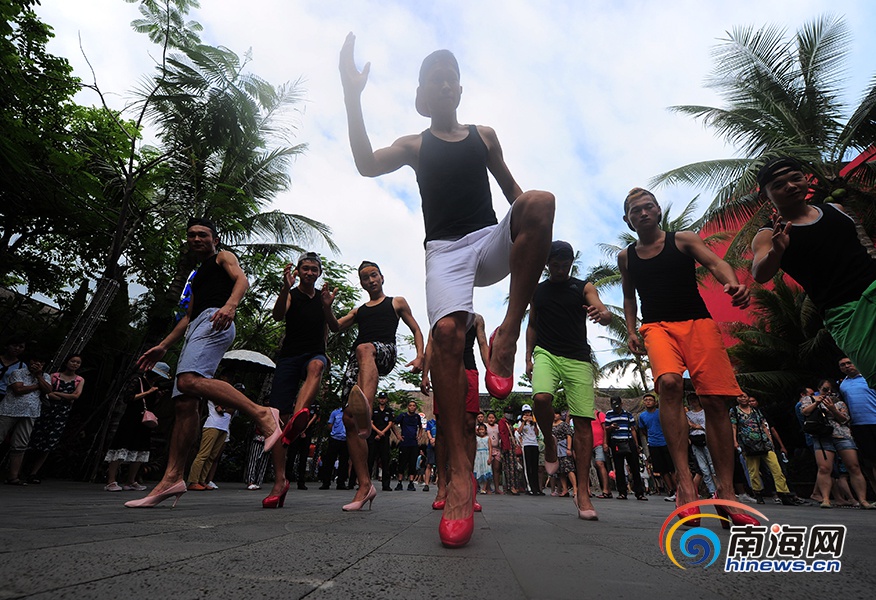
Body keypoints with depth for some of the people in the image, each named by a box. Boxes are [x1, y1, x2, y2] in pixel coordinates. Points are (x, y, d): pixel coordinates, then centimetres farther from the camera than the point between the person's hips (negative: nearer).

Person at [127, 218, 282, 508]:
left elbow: (242, 280, -9)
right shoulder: (198, 275, 36)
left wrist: (230, 305, -31)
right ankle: (172, 478, -2)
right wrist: (163, 346, 28)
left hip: (214, 322, -8)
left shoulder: (223, 256, 13)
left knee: (190, 380, -34)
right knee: (185, 403, -1)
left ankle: (262, 413, -36)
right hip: (195, 328, 8)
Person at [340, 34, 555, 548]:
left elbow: (511, 187, 24)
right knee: (447, 331, -28)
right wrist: (353, 95, -4)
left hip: (491, 242, 3)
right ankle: (460, 473, -27)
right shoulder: (415, 146, 18)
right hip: (445, 250, -2)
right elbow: (367, 164, 0)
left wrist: (531, 232, 5)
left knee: (540, 200, -28)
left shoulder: (484, 135, 23)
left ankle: (509, 333, -30)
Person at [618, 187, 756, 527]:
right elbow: (629, 297, 23)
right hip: (657, 326, 0)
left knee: (715, 401, -6)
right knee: (669, 384, -29)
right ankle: (685, 481, -28)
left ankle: (725, 492, 3)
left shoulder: (683, 240, 11)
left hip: (699, 322, 0)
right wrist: (631, 331, 9)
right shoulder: (626, 256, 16)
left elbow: (714, 263, -4)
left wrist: (733, 283, -26)